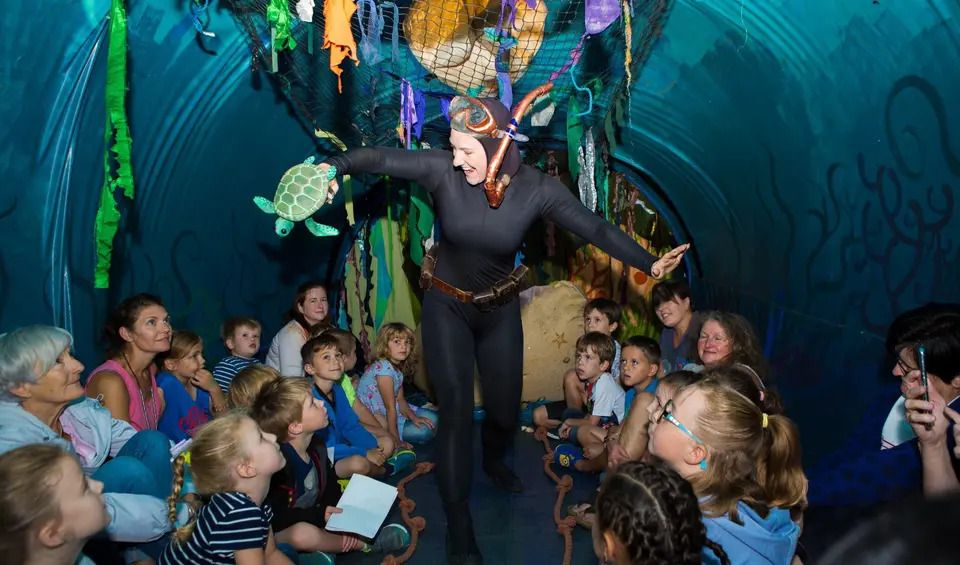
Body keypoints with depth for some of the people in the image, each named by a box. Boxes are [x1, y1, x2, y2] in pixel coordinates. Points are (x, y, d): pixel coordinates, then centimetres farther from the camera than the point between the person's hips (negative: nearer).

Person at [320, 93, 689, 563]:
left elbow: (596, 228, -17)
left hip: (499, 309, 2)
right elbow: (382, 158, -19)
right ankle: (458, 525, 4)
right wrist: (336, 166, -37)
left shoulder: (537, 189, -20)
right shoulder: (444, 170, -22)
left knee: (505, 406, 13)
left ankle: (493, 460, 51)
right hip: (446, 306, -1)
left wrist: (648, 263, -25)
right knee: (456, 407, -10)